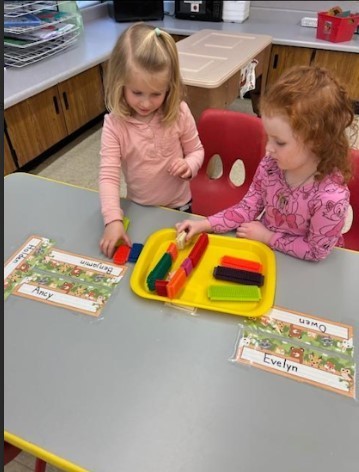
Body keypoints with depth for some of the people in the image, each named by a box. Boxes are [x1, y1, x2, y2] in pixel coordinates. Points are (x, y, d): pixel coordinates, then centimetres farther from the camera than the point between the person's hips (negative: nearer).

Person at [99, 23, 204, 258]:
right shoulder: (114, 124, -20)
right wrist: (113, 220, -33)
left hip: (178, 206, 0)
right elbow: (108, 175, -22)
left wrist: (189, 165, -27)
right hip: (138, 209, 1)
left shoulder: (179, 113, -17)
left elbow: (196, 150, -3)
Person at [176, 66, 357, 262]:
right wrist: (205, 225, -13)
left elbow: (316, 251, -15)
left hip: (301, 266, -3)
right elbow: (248, 207, -4)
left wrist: (268, 236, -14)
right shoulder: (271, 164, -16)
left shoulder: (332, 197, -28)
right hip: (263, 245, 4)